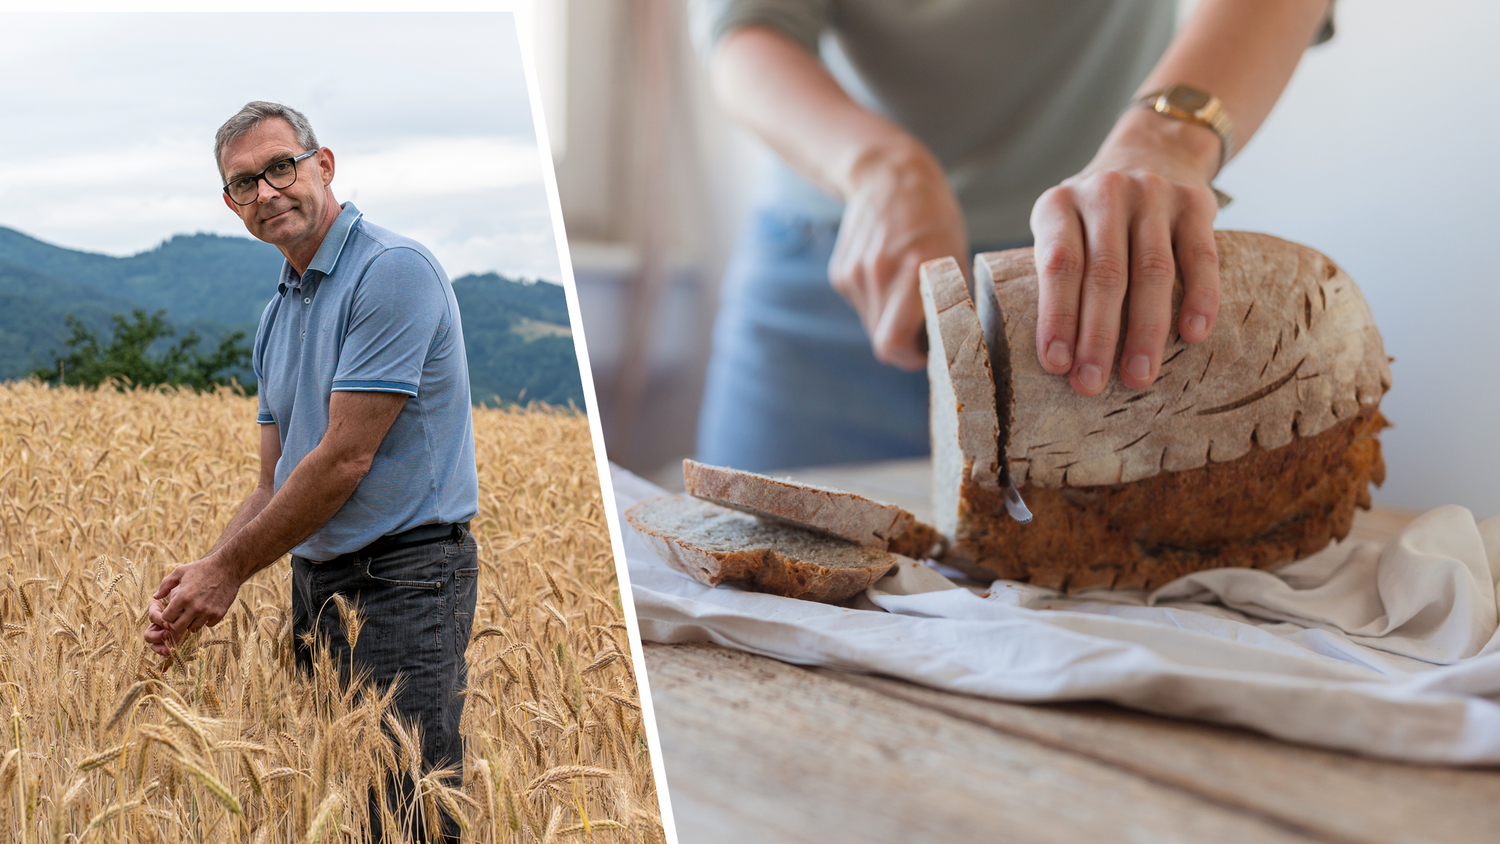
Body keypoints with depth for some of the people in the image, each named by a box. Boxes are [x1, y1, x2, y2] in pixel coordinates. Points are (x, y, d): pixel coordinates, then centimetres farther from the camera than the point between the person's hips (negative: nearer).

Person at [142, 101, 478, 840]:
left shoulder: (394, 272, -14)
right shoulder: (277, 316, 15)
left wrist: (229, 570, -11)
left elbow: (346, 460, -19)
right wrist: (204, 571, -2)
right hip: (315, 580, 9)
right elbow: (276, 482, 16)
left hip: (404, 583, -9)